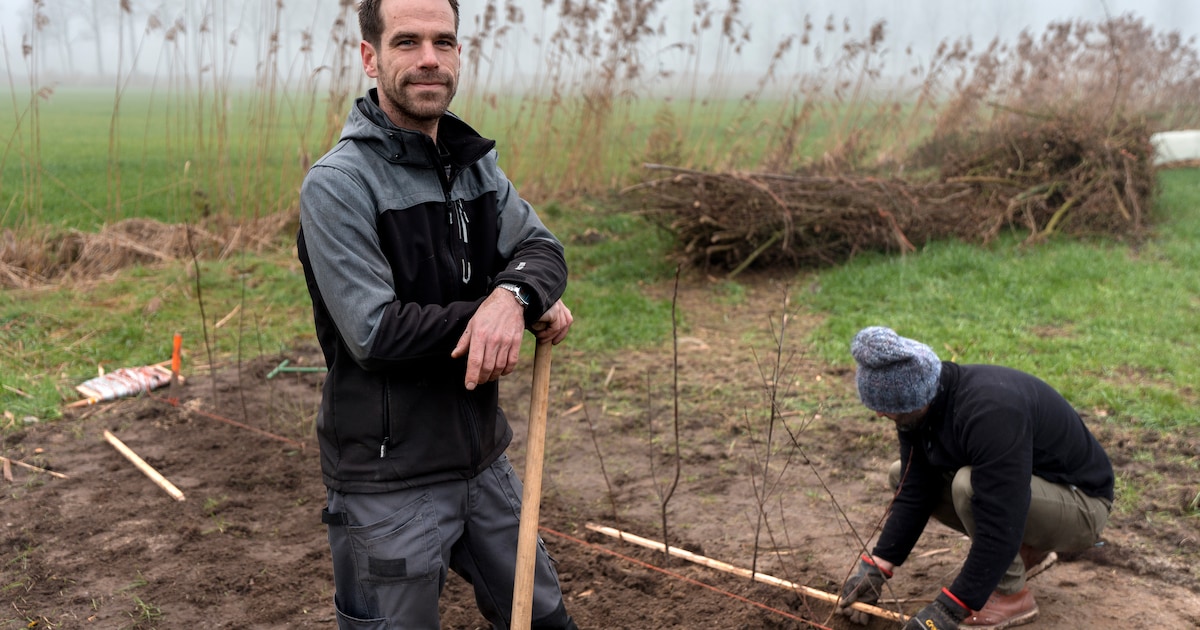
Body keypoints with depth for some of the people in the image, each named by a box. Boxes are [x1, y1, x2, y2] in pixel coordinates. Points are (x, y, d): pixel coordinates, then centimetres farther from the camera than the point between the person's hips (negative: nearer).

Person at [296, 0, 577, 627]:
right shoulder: (338, 183, -16)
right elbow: (376, 334, -23)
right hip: (390, 485, -7)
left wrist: (514, 294, -27)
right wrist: (529, 303, -17)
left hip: (482, 459, 7)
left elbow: (541, 247, -2)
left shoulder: (476, 162, 7)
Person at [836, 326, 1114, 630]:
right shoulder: (918, 407, -10)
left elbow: (1001, 524, -37)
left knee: (968, 486, -34)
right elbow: (913, 494, -5)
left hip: (1083, 505, -9)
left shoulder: (990, 410, -36)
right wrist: (876, 567, -13)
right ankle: (1026, 548, 10)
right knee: (901, 475, 3)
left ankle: (1012, 596, -10)